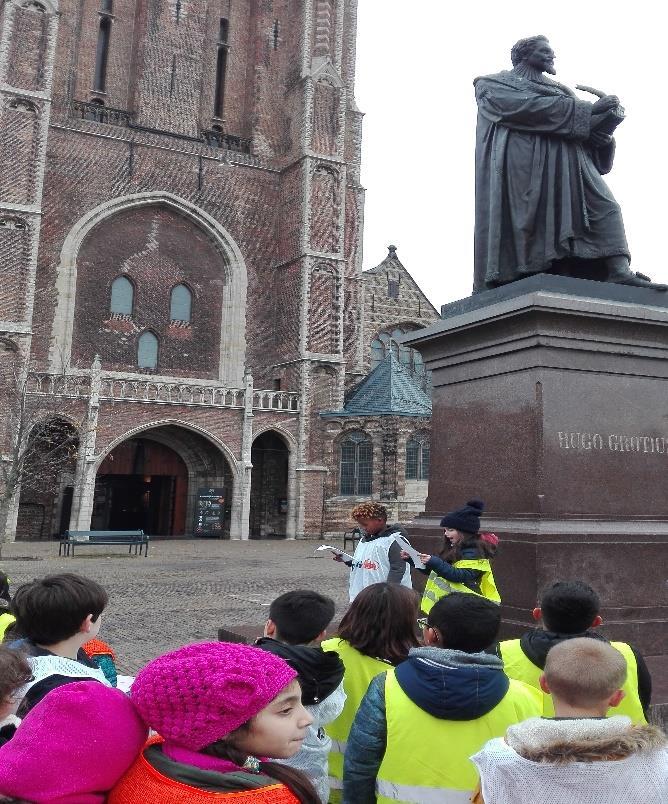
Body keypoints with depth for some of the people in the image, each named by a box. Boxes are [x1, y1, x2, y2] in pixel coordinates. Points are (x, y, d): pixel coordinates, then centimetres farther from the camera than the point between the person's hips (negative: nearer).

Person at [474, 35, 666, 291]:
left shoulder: (560, 90, 34)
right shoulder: (493, 85, 16)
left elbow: (584, 126, 21)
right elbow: (525, 107, -5)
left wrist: (607, 114, -4)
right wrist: (587, 109, -6)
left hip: (566, 164, 5)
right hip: (523, 165, -5)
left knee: (605, 207, -13)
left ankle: (619, 270, -26)